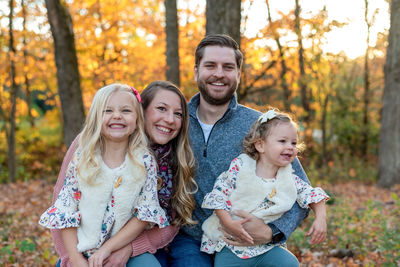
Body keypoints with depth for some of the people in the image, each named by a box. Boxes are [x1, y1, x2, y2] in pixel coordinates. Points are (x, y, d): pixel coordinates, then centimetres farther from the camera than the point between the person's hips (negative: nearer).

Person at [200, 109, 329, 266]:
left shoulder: (289, 178, 3)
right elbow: (219, 194, -8)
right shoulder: (240, 166, -8)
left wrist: (321, 218, -7)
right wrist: (228, 222, -20)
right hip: (230, 245, -3)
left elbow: (311, 194, 11)